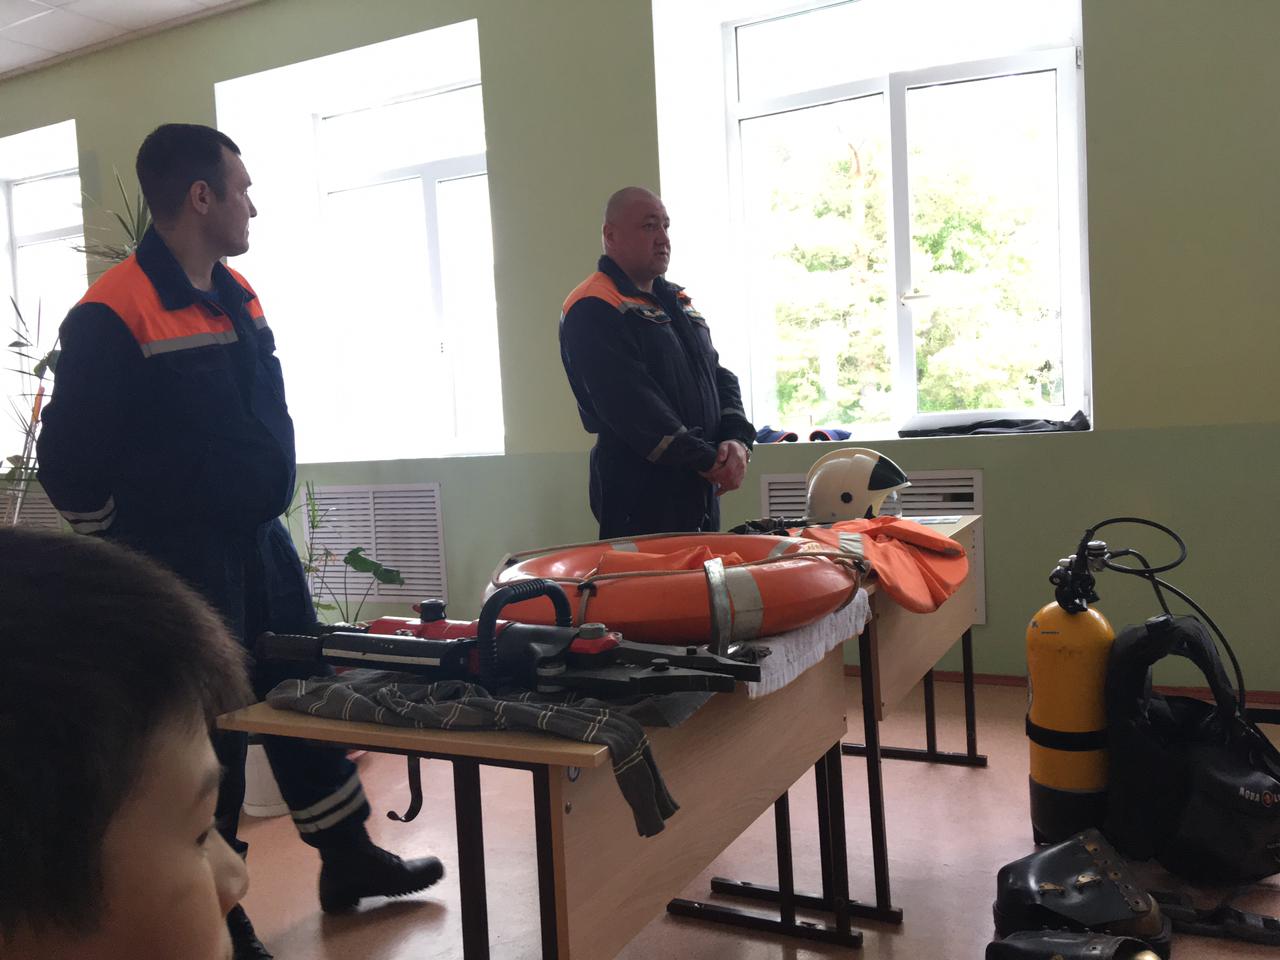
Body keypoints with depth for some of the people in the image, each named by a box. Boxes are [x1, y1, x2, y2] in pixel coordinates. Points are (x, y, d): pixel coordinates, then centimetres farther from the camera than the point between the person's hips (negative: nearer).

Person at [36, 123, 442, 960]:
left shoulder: (240, 296, 8)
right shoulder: (113, 315, -17)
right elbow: (71, 464, -12)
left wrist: (261, 509, 17)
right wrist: (136, 558, -4)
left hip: (261, 541, 8)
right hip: (180, 562, -8)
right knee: (204, 733, 4)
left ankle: (349, 858, 34)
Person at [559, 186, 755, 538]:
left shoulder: (677, 301, 18)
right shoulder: (592, 310, -12)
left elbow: (719, 375, 16)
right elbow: (632, 405, -21)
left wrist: (737, 440, -3)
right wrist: (705, 460, -18)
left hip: (701, 491, 8)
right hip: (639, 497, -8)